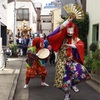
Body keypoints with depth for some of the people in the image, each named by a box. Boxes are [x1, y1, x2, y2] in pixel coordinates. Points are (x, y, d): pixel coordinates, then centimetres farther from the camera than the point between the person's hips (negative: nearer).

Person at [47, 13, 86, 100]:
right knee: (65, 78, 1)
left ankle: (73, 84, 8)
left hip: (73, 61, 1)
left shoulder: (76, 39, 5)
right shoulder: (62, 38, -1)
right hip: (62, 62, -1)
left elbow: (81, 45, -14)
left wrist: (72, 45, -28)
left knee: (79, 73, -23)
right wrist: (68, 20, -25)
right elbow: (60, 29, -19)